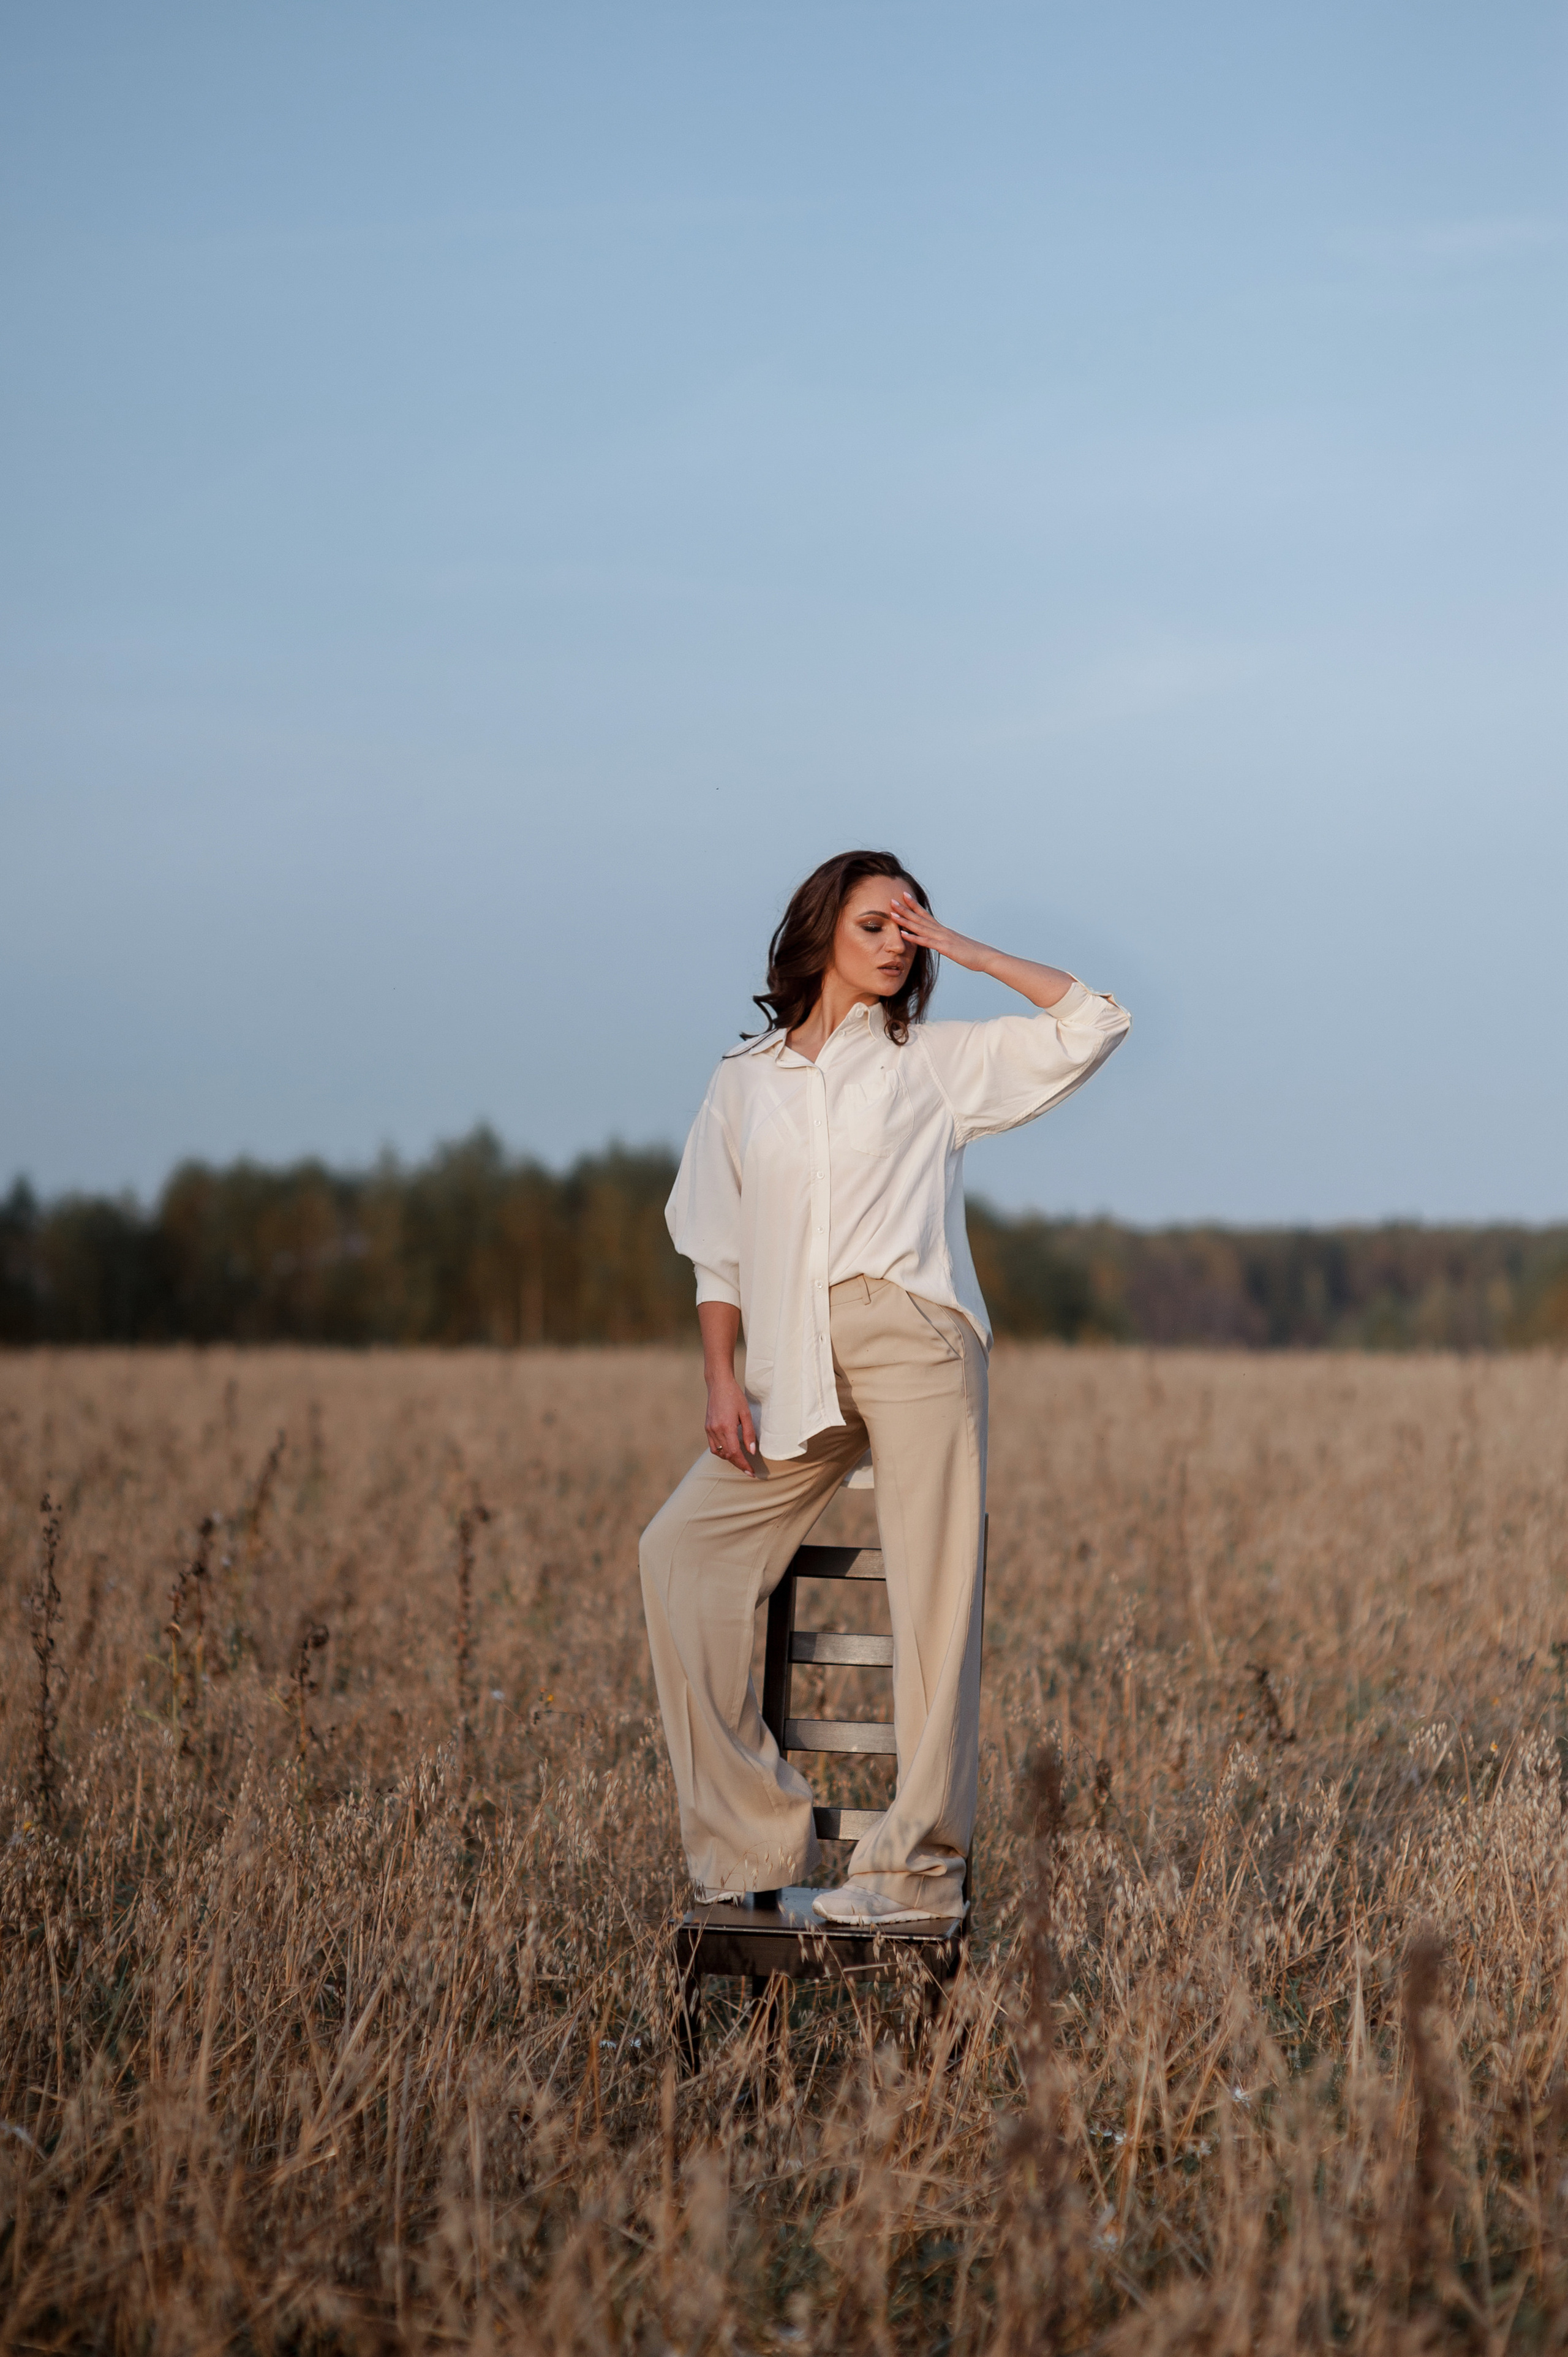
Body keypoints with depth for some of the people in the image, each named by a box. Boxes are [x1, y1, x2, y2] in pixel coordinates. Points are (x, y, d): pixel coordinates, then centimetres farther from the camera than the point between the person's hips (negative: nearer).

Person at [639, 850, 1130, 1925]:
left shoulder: (938, 1059, 12)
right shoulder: (743, 1082, 18)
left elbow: (1092, 1021, 7)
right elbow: (717, 1247, 16)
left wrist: (964, 949, 7)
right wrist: (723, 1381, 3)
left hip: (913, 1337, -3)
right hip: (796, 1371, 3)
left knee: (935, 1586, -10)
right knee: (683, 1548, -9)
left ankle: (920, 1865, -9)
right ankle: (756, 1843, -6)